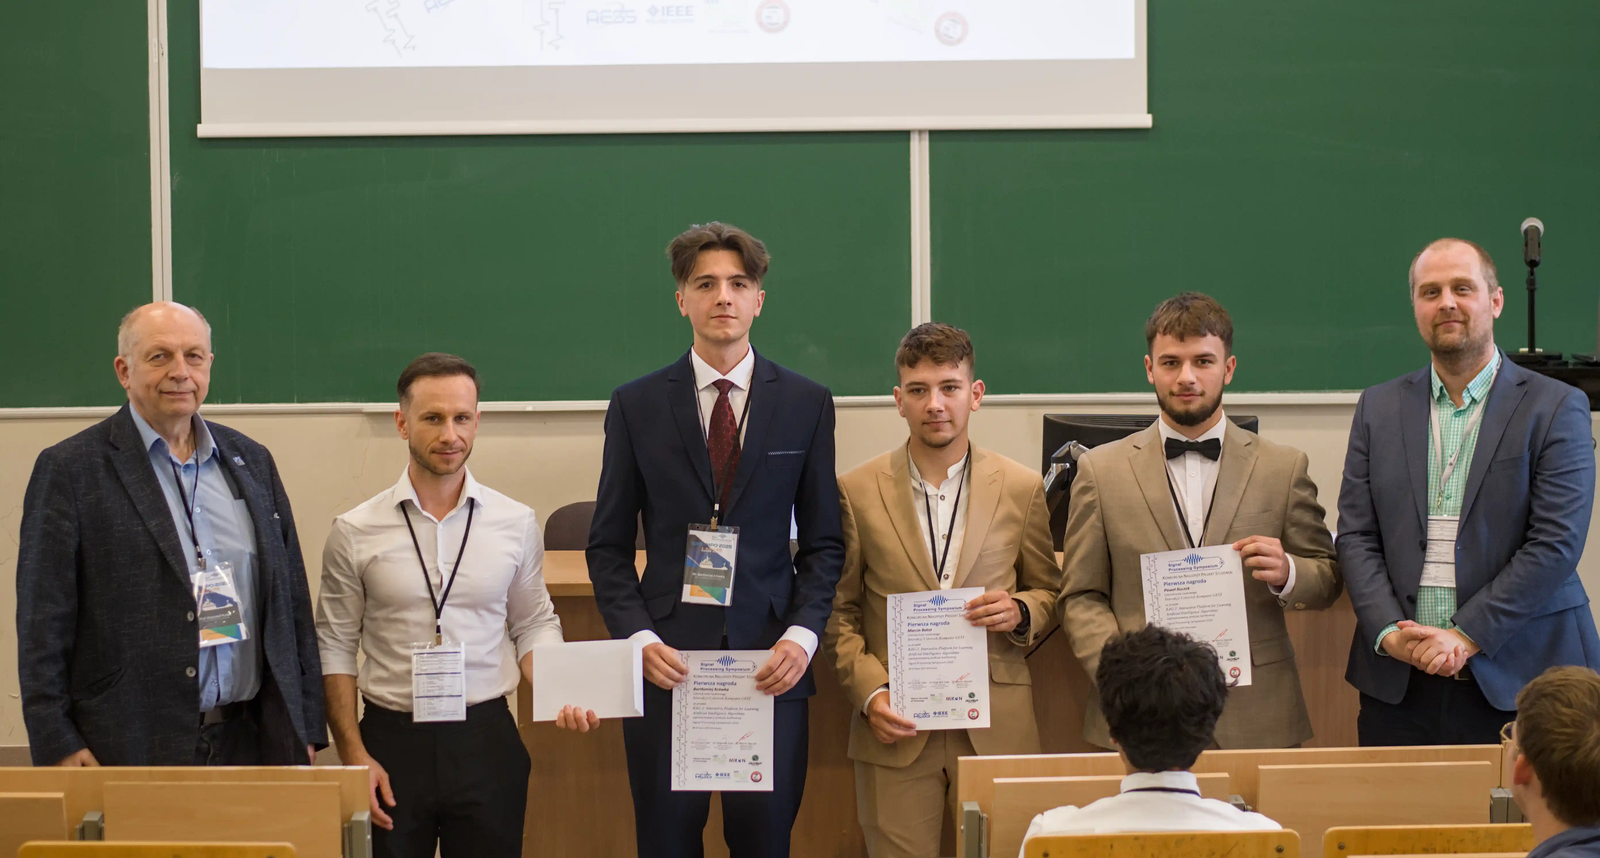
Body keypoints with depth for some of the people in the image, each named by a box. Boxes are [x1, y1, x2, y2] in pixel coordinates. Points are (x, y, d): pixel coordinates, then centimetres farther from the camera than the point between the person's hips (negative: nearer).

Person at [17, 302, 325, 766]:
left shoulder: (252, 462, 14)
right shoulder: (69, 469, -1)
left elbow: (291, 600, 16)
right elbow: (42, 624, -4)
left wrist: (305, 729, 11)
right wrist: (58, 748, -10)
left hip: (250, 743, 4)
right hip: (130, 749, -4)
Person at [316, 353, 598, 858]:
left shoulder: (516, 524, 3)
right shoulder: (355, 533, -1)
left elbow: (534, 625, 10)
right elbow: (335, 649, 3)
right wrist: (354, 755, -4)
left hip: (487, 739, 1)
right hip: (392, 740, -1)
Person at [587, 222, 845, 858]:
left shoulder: (806, 404, 7)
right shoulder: (637, 406, 5)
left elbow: (822, 541, 8)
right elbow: (608, 545, 7)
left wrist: (802, 635, -7)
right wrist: (638, 637, -8)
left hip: (771, 664, 0)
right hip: (666, 662, 0)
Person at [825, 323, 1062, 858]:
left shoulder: (1021, 488, 5)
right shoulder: (857, 491, 3)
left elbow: (1048, 592, 14)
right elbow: (840, 610, 7)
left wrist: (1019, 613, -8)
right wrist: (869, 692, -6)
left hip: (995, 728, 1)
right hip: (896, 730, 0)